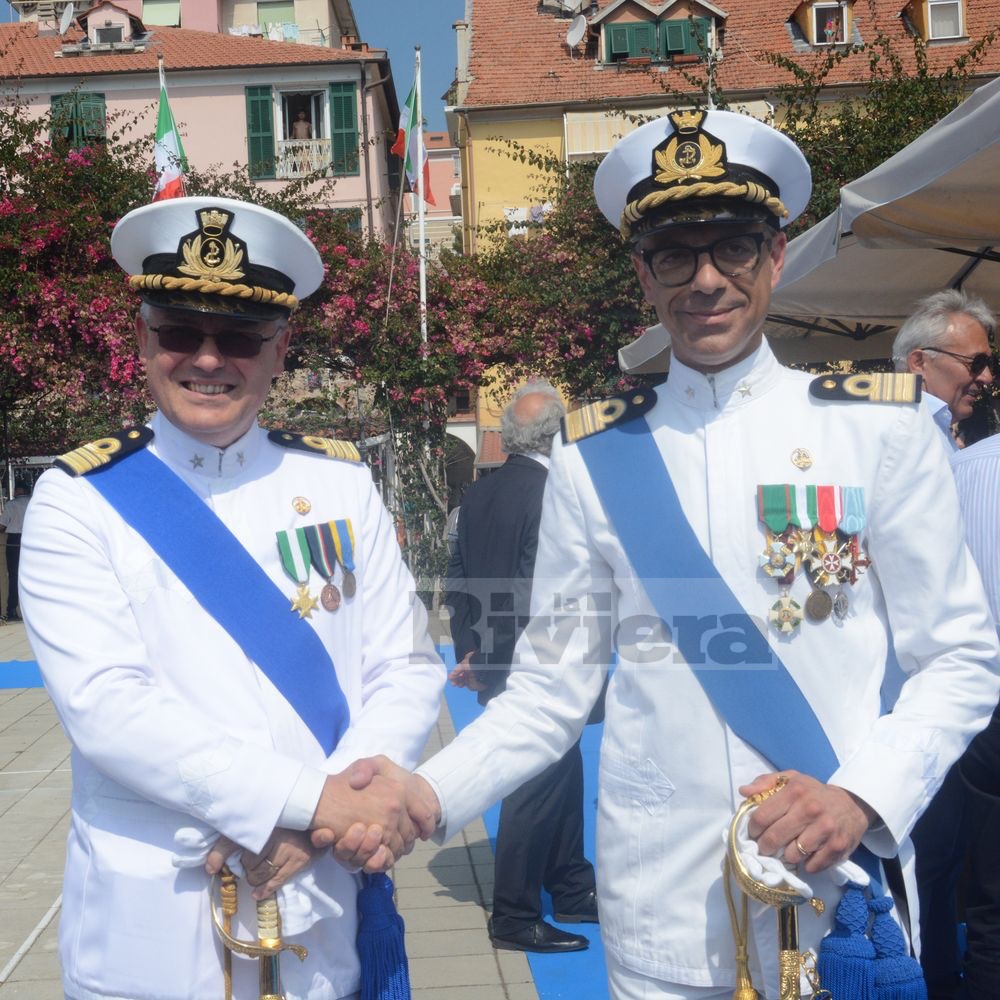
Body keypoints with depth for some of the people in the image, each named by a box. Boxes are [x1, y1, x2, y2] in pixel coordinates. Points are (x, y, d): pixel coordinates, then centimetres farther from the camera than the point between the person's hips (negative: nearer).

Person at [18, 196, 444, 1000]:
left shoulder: (342, 483, 1)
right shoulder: (77, 501, -6)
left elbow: (407, 670, -2)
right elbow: (105, 703, -16)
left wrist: (323, 818, -16)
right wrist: (311, 801, -22)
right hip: (150, 931, -2)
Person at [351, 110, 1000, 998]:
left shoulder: (881, 427, -3)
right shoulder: (595, 456, -1)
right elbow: (554, 687, 1)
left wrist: (863, 793, -15)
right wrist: (431, 795, -13)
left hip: (840, 885, 0)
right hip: (660, 909, 1)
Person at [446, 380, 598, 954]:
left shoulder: (478, 495, 6)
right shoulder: (551, 492, -18)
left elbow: (460, 581, 8)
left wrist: (470, 652, 11)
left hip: (496, 668, 9)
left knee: (562, 777, 20)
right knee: (536, 790, 4)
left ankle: (572, 890, 34)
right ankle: (515, 918, 16)